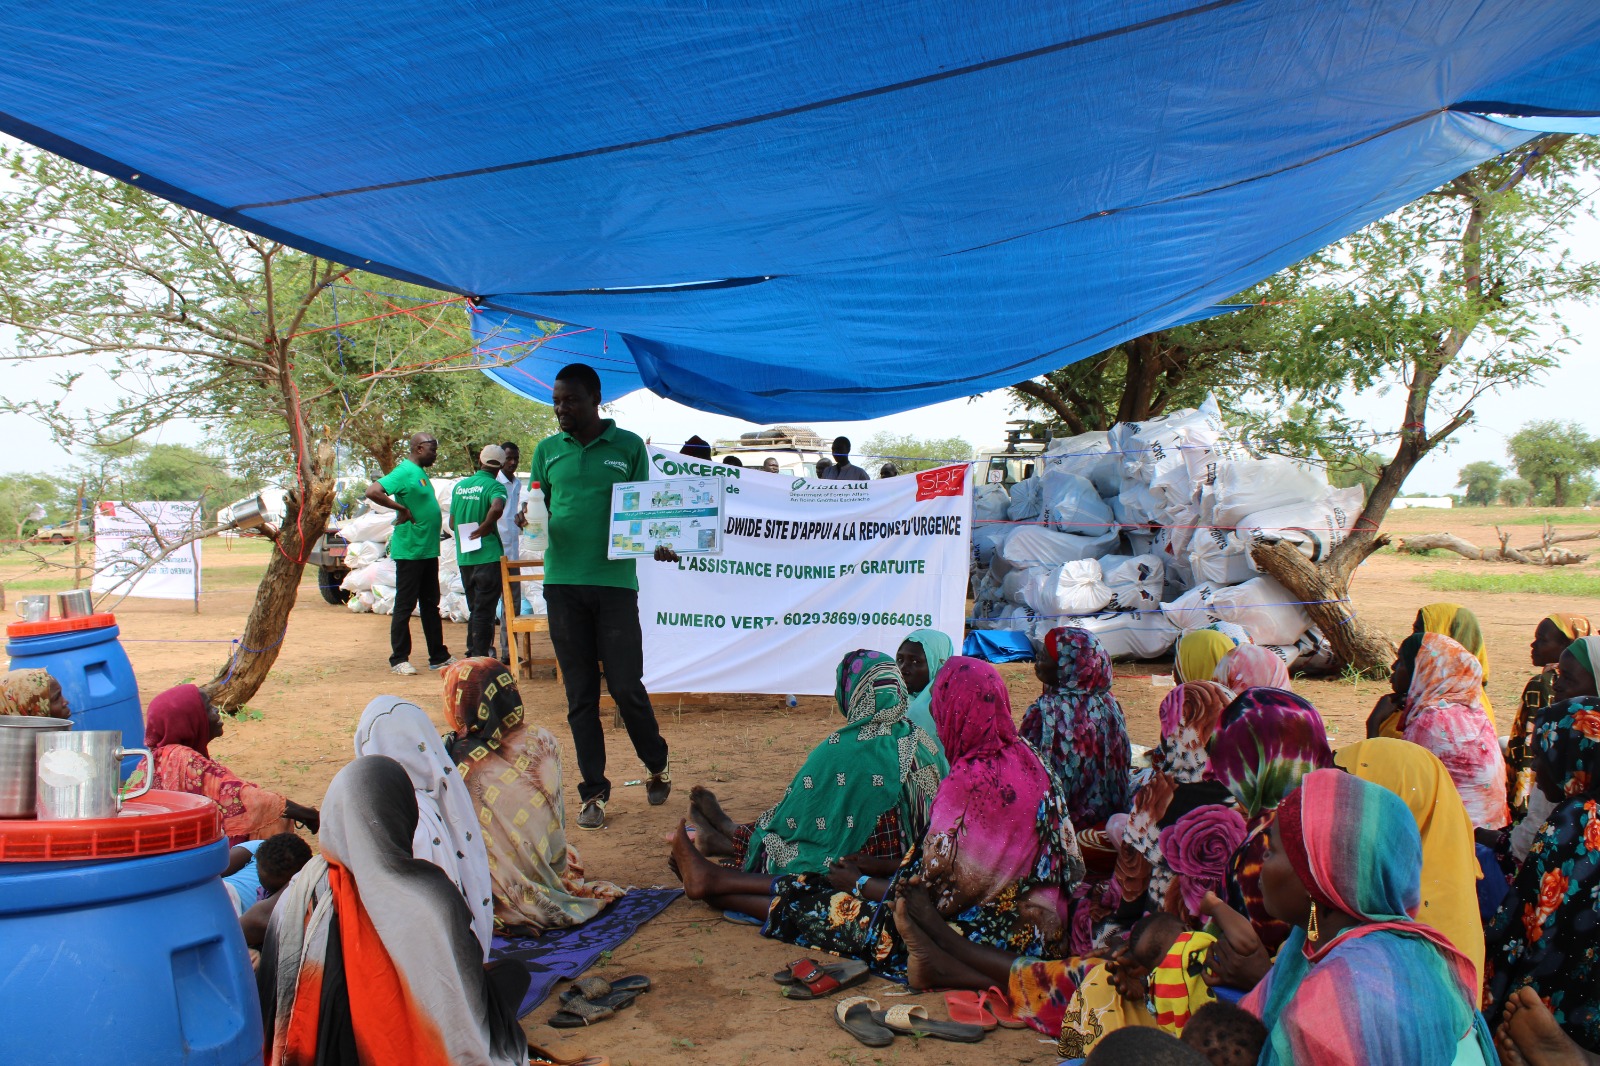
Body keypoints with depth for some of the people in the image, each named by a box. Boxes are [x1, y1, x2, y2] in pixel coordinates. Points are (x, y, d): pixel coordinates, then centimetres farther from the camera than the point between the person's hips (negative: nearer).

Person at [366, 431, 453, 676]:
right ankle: (399, 659, 7)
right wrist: (402, 509, -21)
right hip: (409, 551, -9)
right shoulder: (404, 472, -14)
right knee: (405, 606, -1)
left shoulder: (420, 473, 14)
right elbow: (372, 492, -26)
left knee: (431, 605, 13)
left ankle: (438, 656, 20)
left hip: (428, 550, 9)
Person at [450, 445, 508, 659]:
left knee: (474, 609, 17)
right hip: (488, 555, -6)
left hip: (464, 557, 6)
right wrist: (483, 528, -15)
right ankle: (480, 657, 0)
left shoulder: (459, 486, 11)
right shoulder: (494, 486, -9)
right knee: (484, 610, -1)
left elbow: (452, 523, 16)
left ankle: (472, 654, 21)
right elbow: (497, 508, -31)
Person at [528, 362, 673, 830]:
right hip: (563, 582, 2)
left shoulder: (628, 446, 5)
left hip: (615, 581, -2)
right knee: (581, 695, 6)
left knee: (626, 687, -1)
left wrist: (656, 544, -12)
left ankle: (657, 766, 25)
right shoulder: (547, 450, 11)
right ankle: (593, 792, 15)